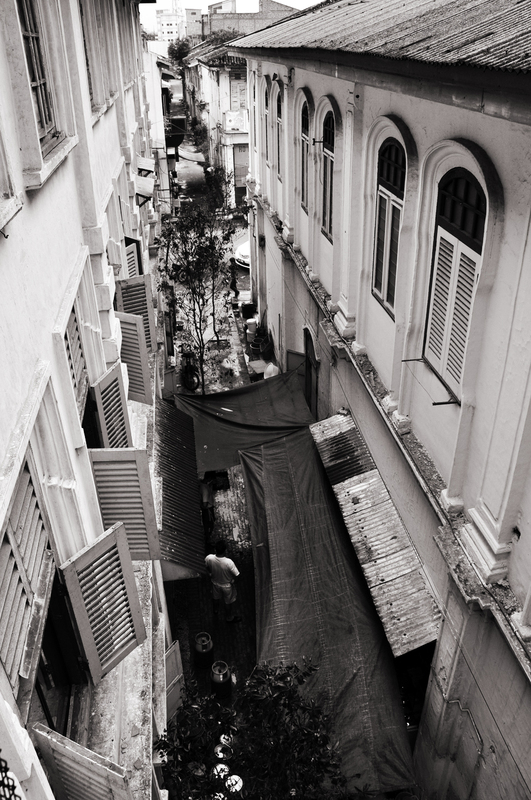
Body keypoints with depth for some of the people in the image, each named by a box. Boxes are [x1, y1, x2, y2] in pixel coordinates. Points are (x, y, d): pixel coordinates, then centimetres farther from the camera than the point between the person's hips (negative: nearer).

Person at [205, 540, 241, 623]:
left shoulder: (209, 558, -31)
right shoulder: (229, 562, -41)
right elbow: (236, 575, -25)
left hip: (215, 583, 3)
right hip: (227, 585, -3)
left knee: (216, 597, 34)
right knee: (229, 602, 26)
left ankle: (215, 610, 64)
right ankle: (229, 618, 50)